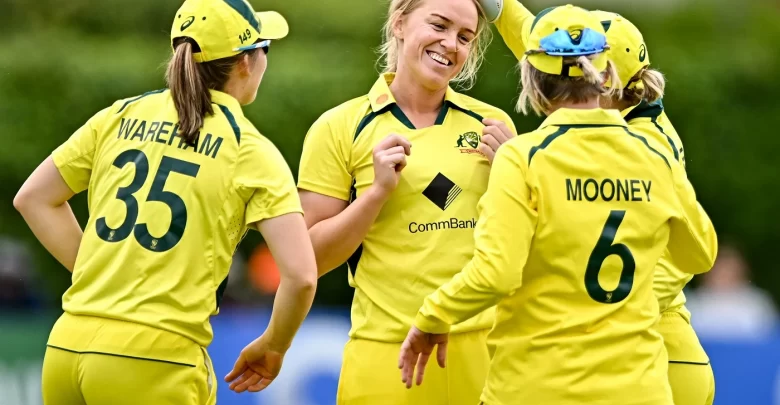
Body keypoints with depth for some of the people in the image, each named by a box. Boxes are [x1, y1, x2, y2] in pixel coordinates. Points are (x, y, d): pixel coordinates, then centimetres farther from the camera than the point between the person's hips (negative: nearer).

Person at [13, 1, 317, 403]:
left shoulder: (122, 116, 12)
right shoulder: (252, 151, 0)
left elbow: (33, 198, 18)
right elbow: (300, 275, -8)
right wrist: (272, 347, 9)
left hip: (67, 346, 4)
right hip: (156, 362, -4)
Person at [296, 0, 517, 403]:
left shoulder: (491, 124, 7)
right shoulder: (340, 128, 1)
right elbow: (313, 258, -1)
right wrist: (378, 190, -12)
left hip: (486, 350, 2)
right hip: (387, 354, -2)